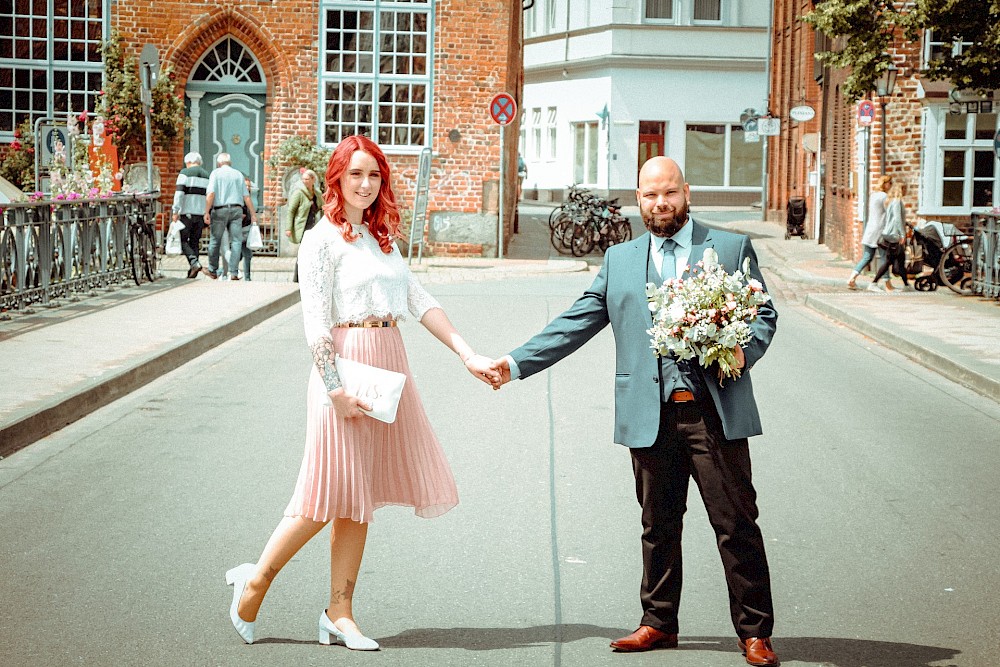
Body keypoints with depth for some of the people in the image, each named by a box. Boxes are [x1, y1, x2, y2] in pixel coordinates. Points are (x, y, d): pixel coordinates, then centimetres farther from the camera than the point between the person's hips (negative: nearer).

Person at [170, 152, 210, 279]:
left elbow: (179, 192, -11)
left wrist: (175, 211, -12)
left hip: (187, 212, -5)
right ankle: (192, 273, 6)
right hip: (201, 214, 5)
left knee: (183, 240, 0)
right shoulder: (207, 175, 15)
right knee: (195, 241, 9)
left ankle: (194, 262, -21)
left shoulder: (185, 173, -1)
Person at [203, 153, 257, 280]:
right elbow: (246, 197, 9)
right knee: (236, 241, 1)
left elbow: (210, 194, -10)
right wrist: (253, 214, 13)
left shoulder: (216, 173, 1)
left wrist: (207, 212, -9)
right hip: (236, 210, 2)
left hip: (220, 209, -2)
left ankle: (212, 271, 19)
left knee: (215, 241, 10)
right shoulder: (238, 174, 11)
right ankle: (234, 273, -5)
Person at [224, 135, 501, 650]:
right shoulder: (322, 239, -6)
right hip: (347, 363, -7)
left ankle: (339, 613, 12)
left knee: (359, 495, 7)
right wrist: (334, 388, -19)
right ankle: (255, 580, 11)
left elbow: (419, 302, 11)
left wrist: (468, 356, 3)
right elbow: (315, 322, -12)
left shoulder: (382, 236, 16)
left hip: (388, 364, 7)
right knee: (332, 490, -6)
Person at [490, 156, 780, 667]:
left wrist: (745, 350, -15)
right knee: (658, 526, 11)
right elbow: (575, 323, 12)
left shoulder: (731, 248, 8)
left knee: (736, 523, 0)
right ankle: (658, 623, 25)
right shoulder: (619, 260, 14)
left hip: (715, 412, -2)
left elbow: (763, 313, 7)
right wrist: (517, 363, 5)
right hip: (651, 416, 2)